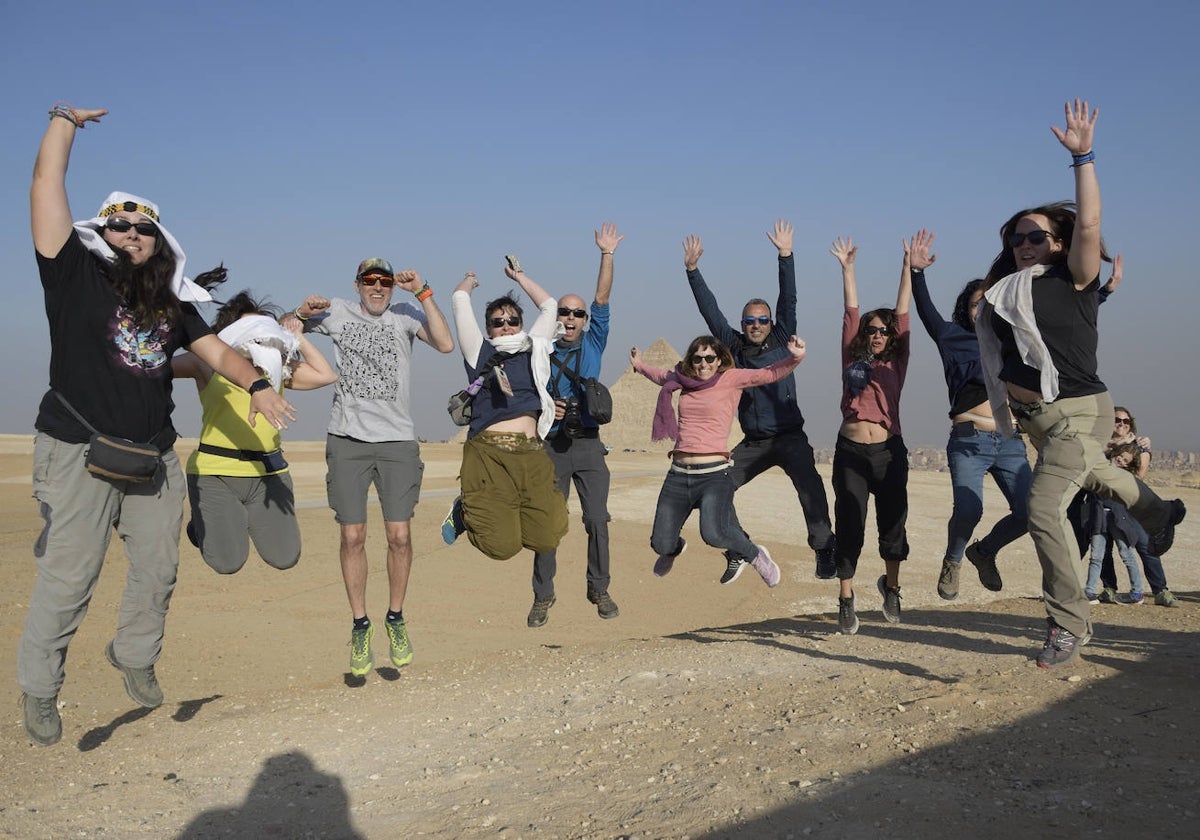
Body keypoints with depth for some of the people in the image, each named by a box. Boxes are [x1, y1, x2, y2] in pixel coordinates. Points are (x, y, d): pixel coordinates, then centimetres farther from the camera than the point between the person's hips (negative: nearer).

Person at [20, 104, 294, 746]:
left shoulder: (172, 302, 14)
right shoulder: (74, 272, 0)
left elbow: (216, 350, 12)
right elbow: (47, 182, -3)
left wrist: (257, 385, -7)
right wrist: (65, 119, 7)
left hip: (154, 457, 5)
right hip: (79, 452, -5)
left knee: (158, 571, 11)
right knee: (67, 579, -3)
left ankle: (135, 657, 33)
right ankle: (39, 691, 13)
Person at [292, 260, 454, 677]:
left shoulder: (405, 314, 6)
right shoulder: (337, 313, 10)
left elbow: (445, 344, -10)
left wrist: (423, 293, -11)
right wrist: (303, 312, -3)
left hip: (398, 441, -1)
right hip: (347, 439, 1)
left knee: (399, 535, -2)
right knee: (352, 536, 0)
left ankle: (395, 619, 18)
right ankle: (360, 626, 14)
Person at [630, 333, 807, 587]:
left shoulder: (731, 379, 1)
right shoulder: (684, 381, 14)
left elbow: (770, 373, -8)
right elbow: (662, 376, 37)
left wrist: (795, 357, -24)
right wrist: (640, 365, 46)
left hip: (714, 473, -5)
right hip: (678, 474, 5)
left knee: (713, 533, -29)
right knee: (661, 544, 6)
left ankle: (754, 555, 3)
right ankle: (675, 547, 46)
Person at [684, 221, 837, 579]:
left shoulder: (781, 341, 3)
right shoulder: (734, 347, 8)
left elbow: (788, 302, -6)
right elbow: (710, 310, 5)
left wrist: (786, 255, -14)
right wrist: (692, 270, -1)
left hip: (790, 437, -3)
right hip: (753, 443, 3)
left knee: (810, 486, -24)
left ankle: (824, 550, -20)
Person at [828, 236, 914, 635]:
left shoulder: (896, 362, 7)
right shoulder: (852, 359, 8)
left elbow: (902, 312, 5)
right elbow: (851, 312, 6)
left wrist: (908, 265, 3)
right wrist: (847, 266, 6)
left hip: (889, 451, 1)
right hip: (851, 451, -1)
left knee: (893, 524, 9)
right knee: (850, 528, -1)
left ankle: (891, 585, 33)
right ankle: (846, 601, 6)